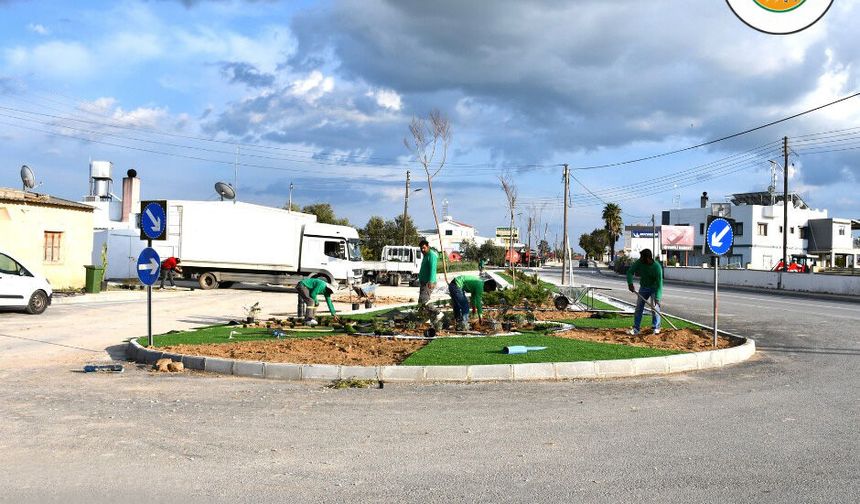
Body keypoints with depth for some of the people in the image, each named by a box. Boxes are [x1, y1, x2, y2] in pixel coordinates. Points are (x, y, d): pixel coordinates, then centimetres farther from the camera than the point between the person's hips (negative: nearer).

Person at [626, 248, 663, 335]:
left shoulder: (657, 267, -29)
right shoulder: (639, 262, -18)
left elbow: (659, 283, -31)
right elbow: (630, 272, -14)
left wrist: (657, 298, -38)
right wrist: (630, 283, -32)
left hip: (654, 288, -4)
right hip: (643, 287, 4)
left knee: (655, 307, -14)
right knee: (639, 306, 0)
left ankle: (656, 328, -1)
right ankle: (636, 328, 4)